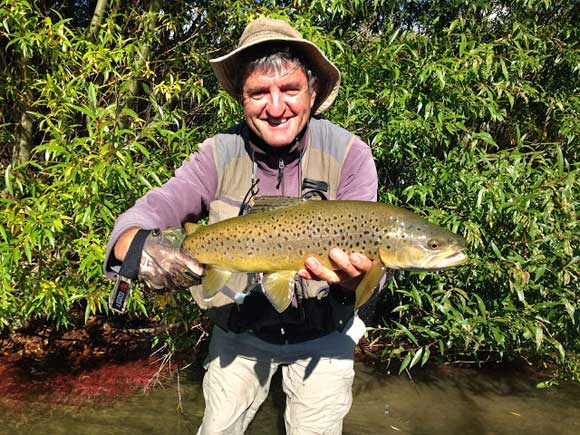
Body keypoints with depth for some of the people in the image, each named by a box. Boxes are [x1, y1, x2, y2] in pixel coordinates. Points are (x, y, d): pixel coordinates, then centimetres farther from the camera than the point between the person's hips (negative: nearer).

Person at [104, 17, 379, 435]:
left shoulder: (349, 154, -17)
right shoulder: (219, 154, -13)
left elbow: (365, 252, -21)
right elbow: (147, 212, -19)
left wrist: (354, 277, -46)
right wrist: (138, 247, -44)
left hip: (324, 336, -1)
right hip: (239, 333, 2)